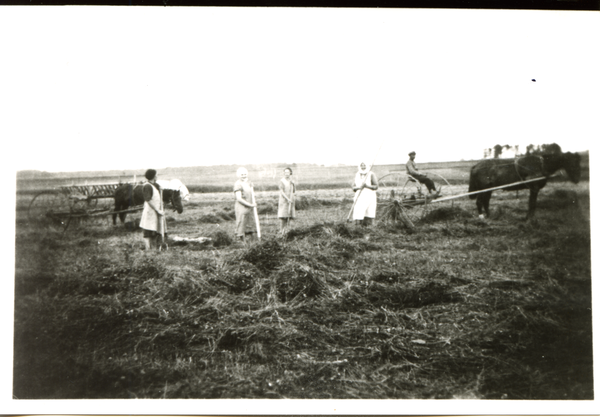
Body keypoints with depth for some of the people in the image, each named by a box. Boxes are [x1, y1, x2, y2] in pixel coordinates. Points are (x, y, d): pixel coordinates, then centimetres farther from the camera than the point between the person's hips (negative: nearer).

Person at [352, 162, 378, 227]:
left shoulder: (371, 174, -3)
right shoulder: (357, 175, 10)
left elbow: (376, 186, -5)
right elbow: (353, 187, 9)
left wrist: (367, 186, -20)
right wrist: (359, 187, -12)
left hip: (370, 198, -3)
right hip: (359, 199, 3)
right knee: (358, 221, -8)